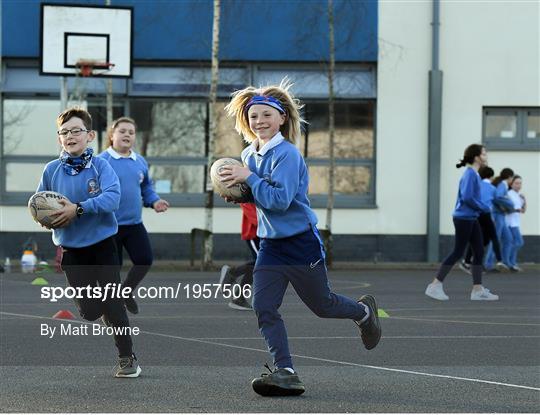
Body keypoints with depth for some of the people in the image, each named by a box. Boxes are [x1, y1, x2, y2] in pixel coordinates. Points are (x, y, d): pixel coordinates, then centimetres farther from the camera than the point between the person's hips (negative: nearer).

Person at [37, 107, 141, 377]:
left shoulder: (100, 165, -10)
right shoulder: (52, 170, -1)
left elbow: (112, 197, -24)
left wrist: (78, 209, -31)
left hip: (102, 243, -2)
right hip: (71, 248, 2)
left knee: (112, 302, -3)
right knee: (89, 311, 2)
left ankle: (127, 357, 13)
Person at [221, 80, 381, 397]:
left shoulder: (287, 154, -19)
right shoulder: (249, 155, 5)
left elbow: (279, 199, -27)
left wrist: (248, 178, -26)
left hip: (301, 243, -7)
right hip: (271, 244, 7)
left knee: (322, 305, 10)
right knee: (263, 308, -8)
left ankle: (364, 312, 40)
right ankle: (285, 373, -6)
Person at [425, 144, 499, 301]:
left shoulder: (474, 174, 13)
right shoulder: (470, 174, -15)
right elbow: (467, 197, -23)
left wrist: (484, 207, 5)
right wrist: (485, 208, -12)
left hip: (471, 219, 9)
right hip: (464, 219, -9)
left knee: (479, 252, 7)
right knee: (458, 253, -5)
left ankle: (478, 290, 9)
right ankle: (435, 285, 2)